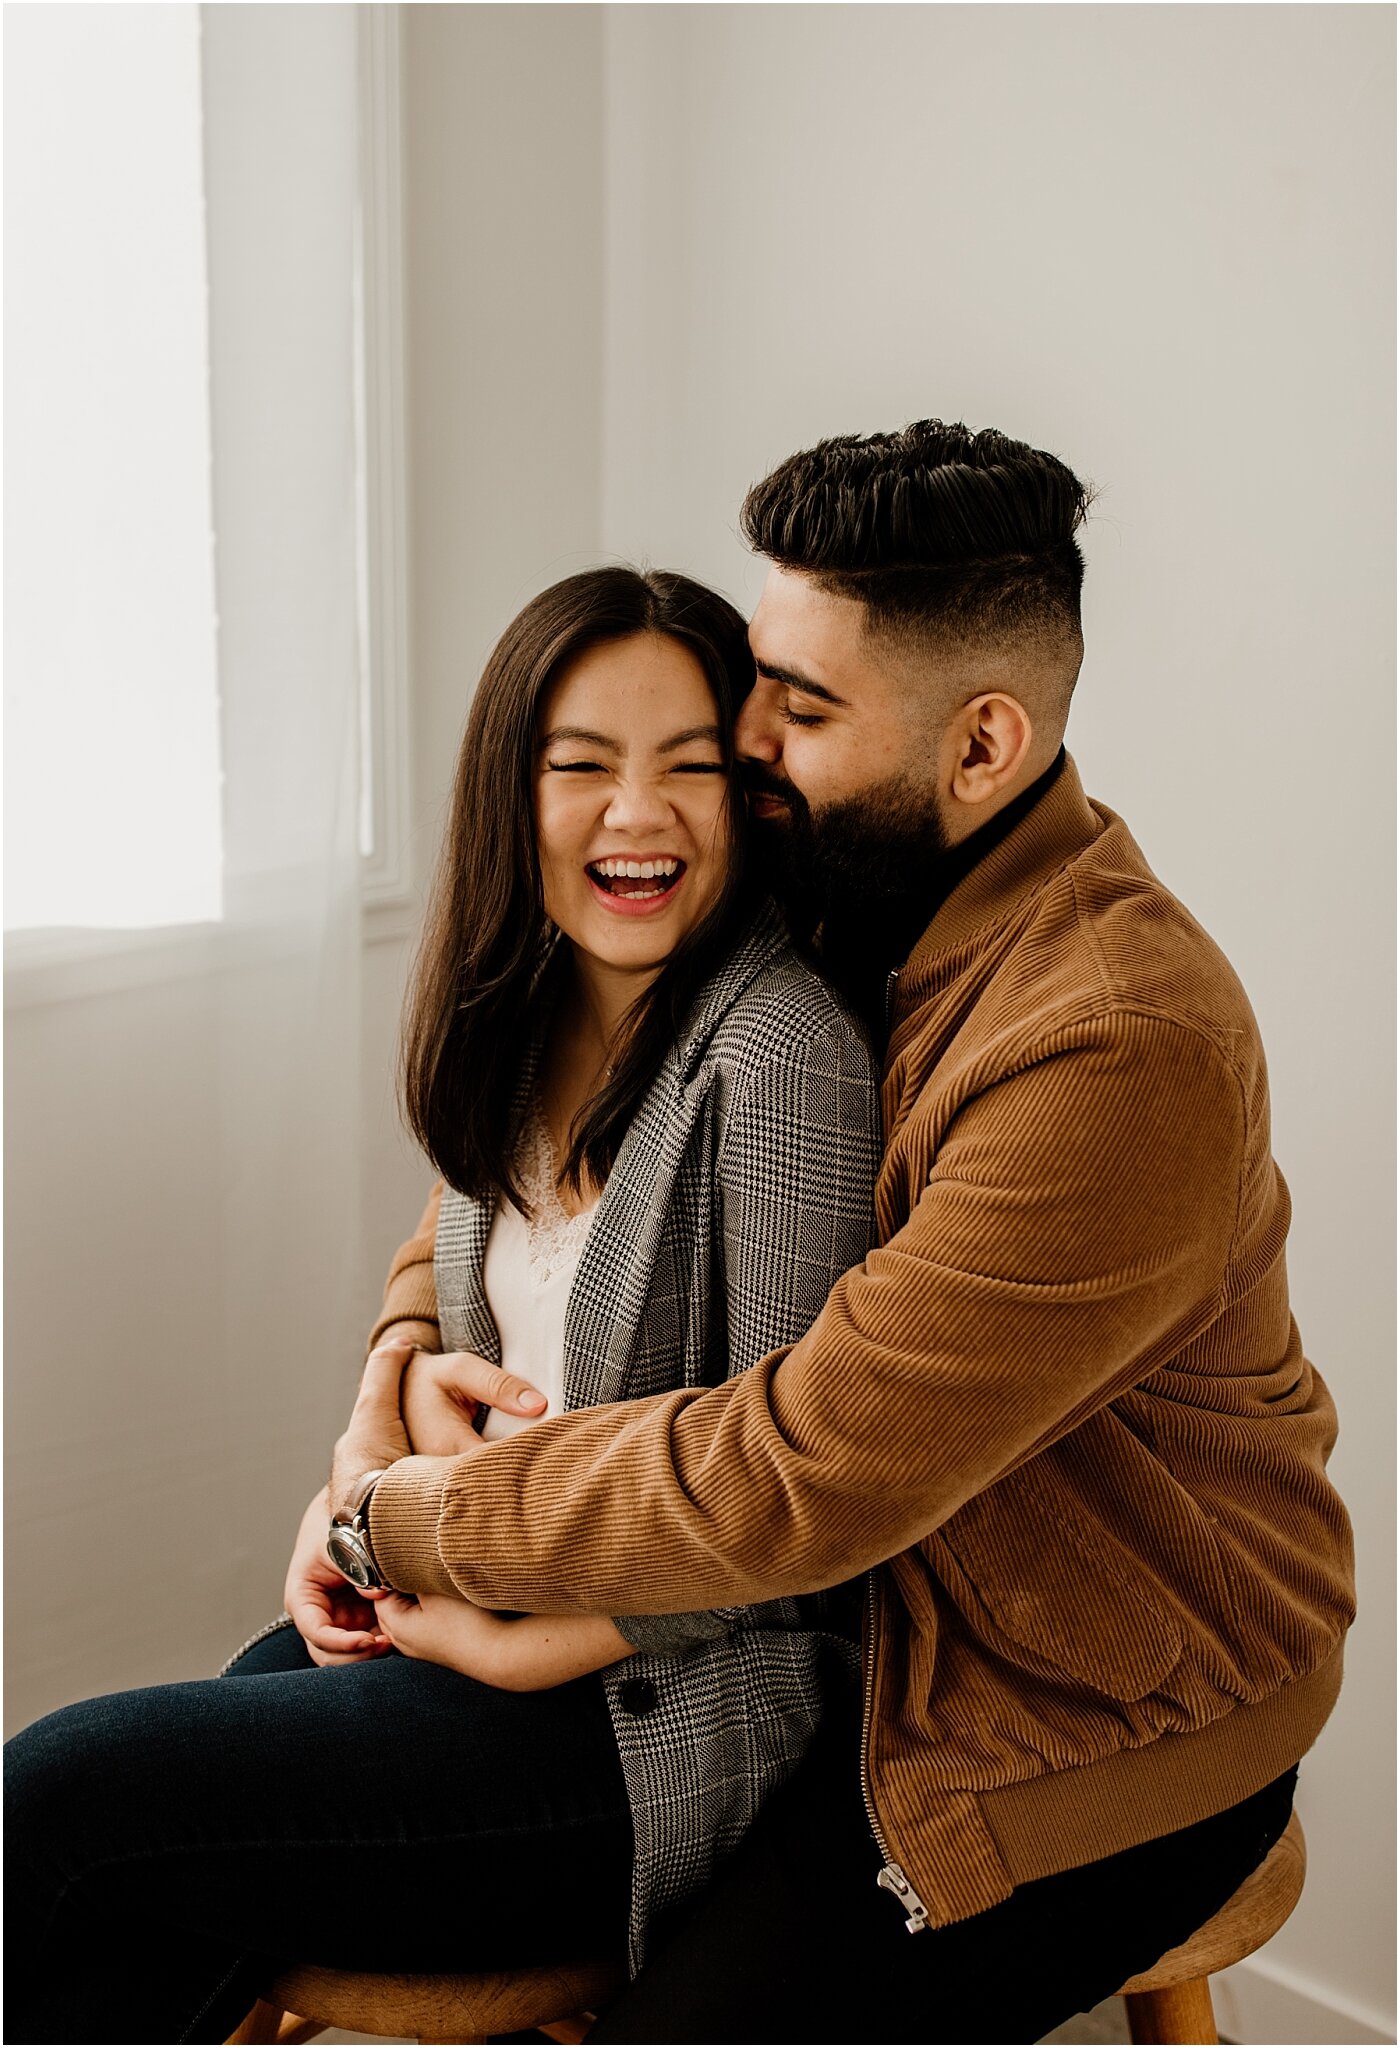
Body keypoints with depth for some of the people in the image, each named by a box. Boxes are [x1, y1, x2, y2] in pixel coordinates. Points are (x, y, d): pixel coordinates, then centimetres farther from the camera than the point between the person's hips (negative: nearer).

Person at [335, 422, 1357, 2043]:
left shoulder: (1123, 1055, -31)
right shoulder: (847, 908, -2)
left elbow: (792, 1482, -31)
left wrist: (400, 1521, -19)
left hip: (1103, 1734, -8)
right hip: (891, 1628, 8)